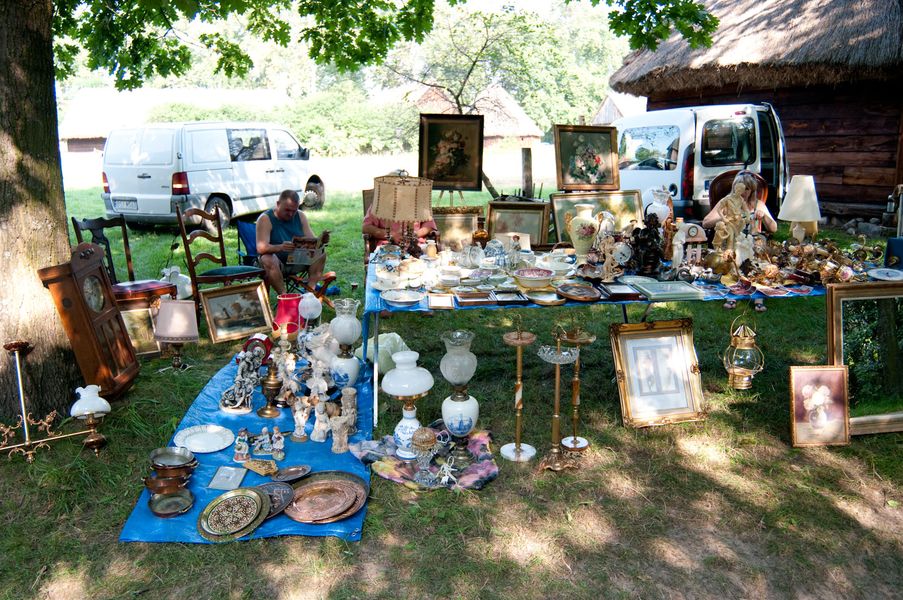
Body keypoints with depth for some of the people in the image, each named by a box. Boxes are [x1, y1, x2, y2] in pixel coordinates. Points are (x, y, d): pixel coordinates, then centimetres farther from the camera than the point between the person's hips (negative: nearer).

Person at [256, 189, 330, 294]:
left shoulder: (300, 216, 4)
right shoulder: (266, 219, -12)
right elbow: (261, 248, -24)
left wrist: (320, 241, -26)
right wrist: (280, 247, -44)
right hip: (277, 263, -4)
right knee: (268, 260, -36)